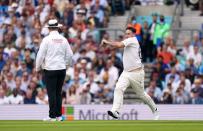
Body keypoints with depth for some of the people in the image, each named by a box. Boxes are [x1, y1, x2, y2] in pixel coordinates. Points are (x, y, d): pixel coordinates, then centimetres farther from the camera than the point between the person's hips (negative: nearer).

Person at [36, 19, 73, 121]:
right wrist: (66, 64, 25)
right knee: (58, 93, 10)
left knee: (52, 93, -3)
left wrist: (38, 68, 7)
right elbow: (69, 55, 10)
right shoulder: (63, 39, 5)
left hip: (50, 69, -4)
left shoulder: (47, 39, -8)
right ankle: (58, 115, 10)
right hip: (62, 69, 4)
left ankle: (52, 116, -4)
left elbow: (40, 55, -6)